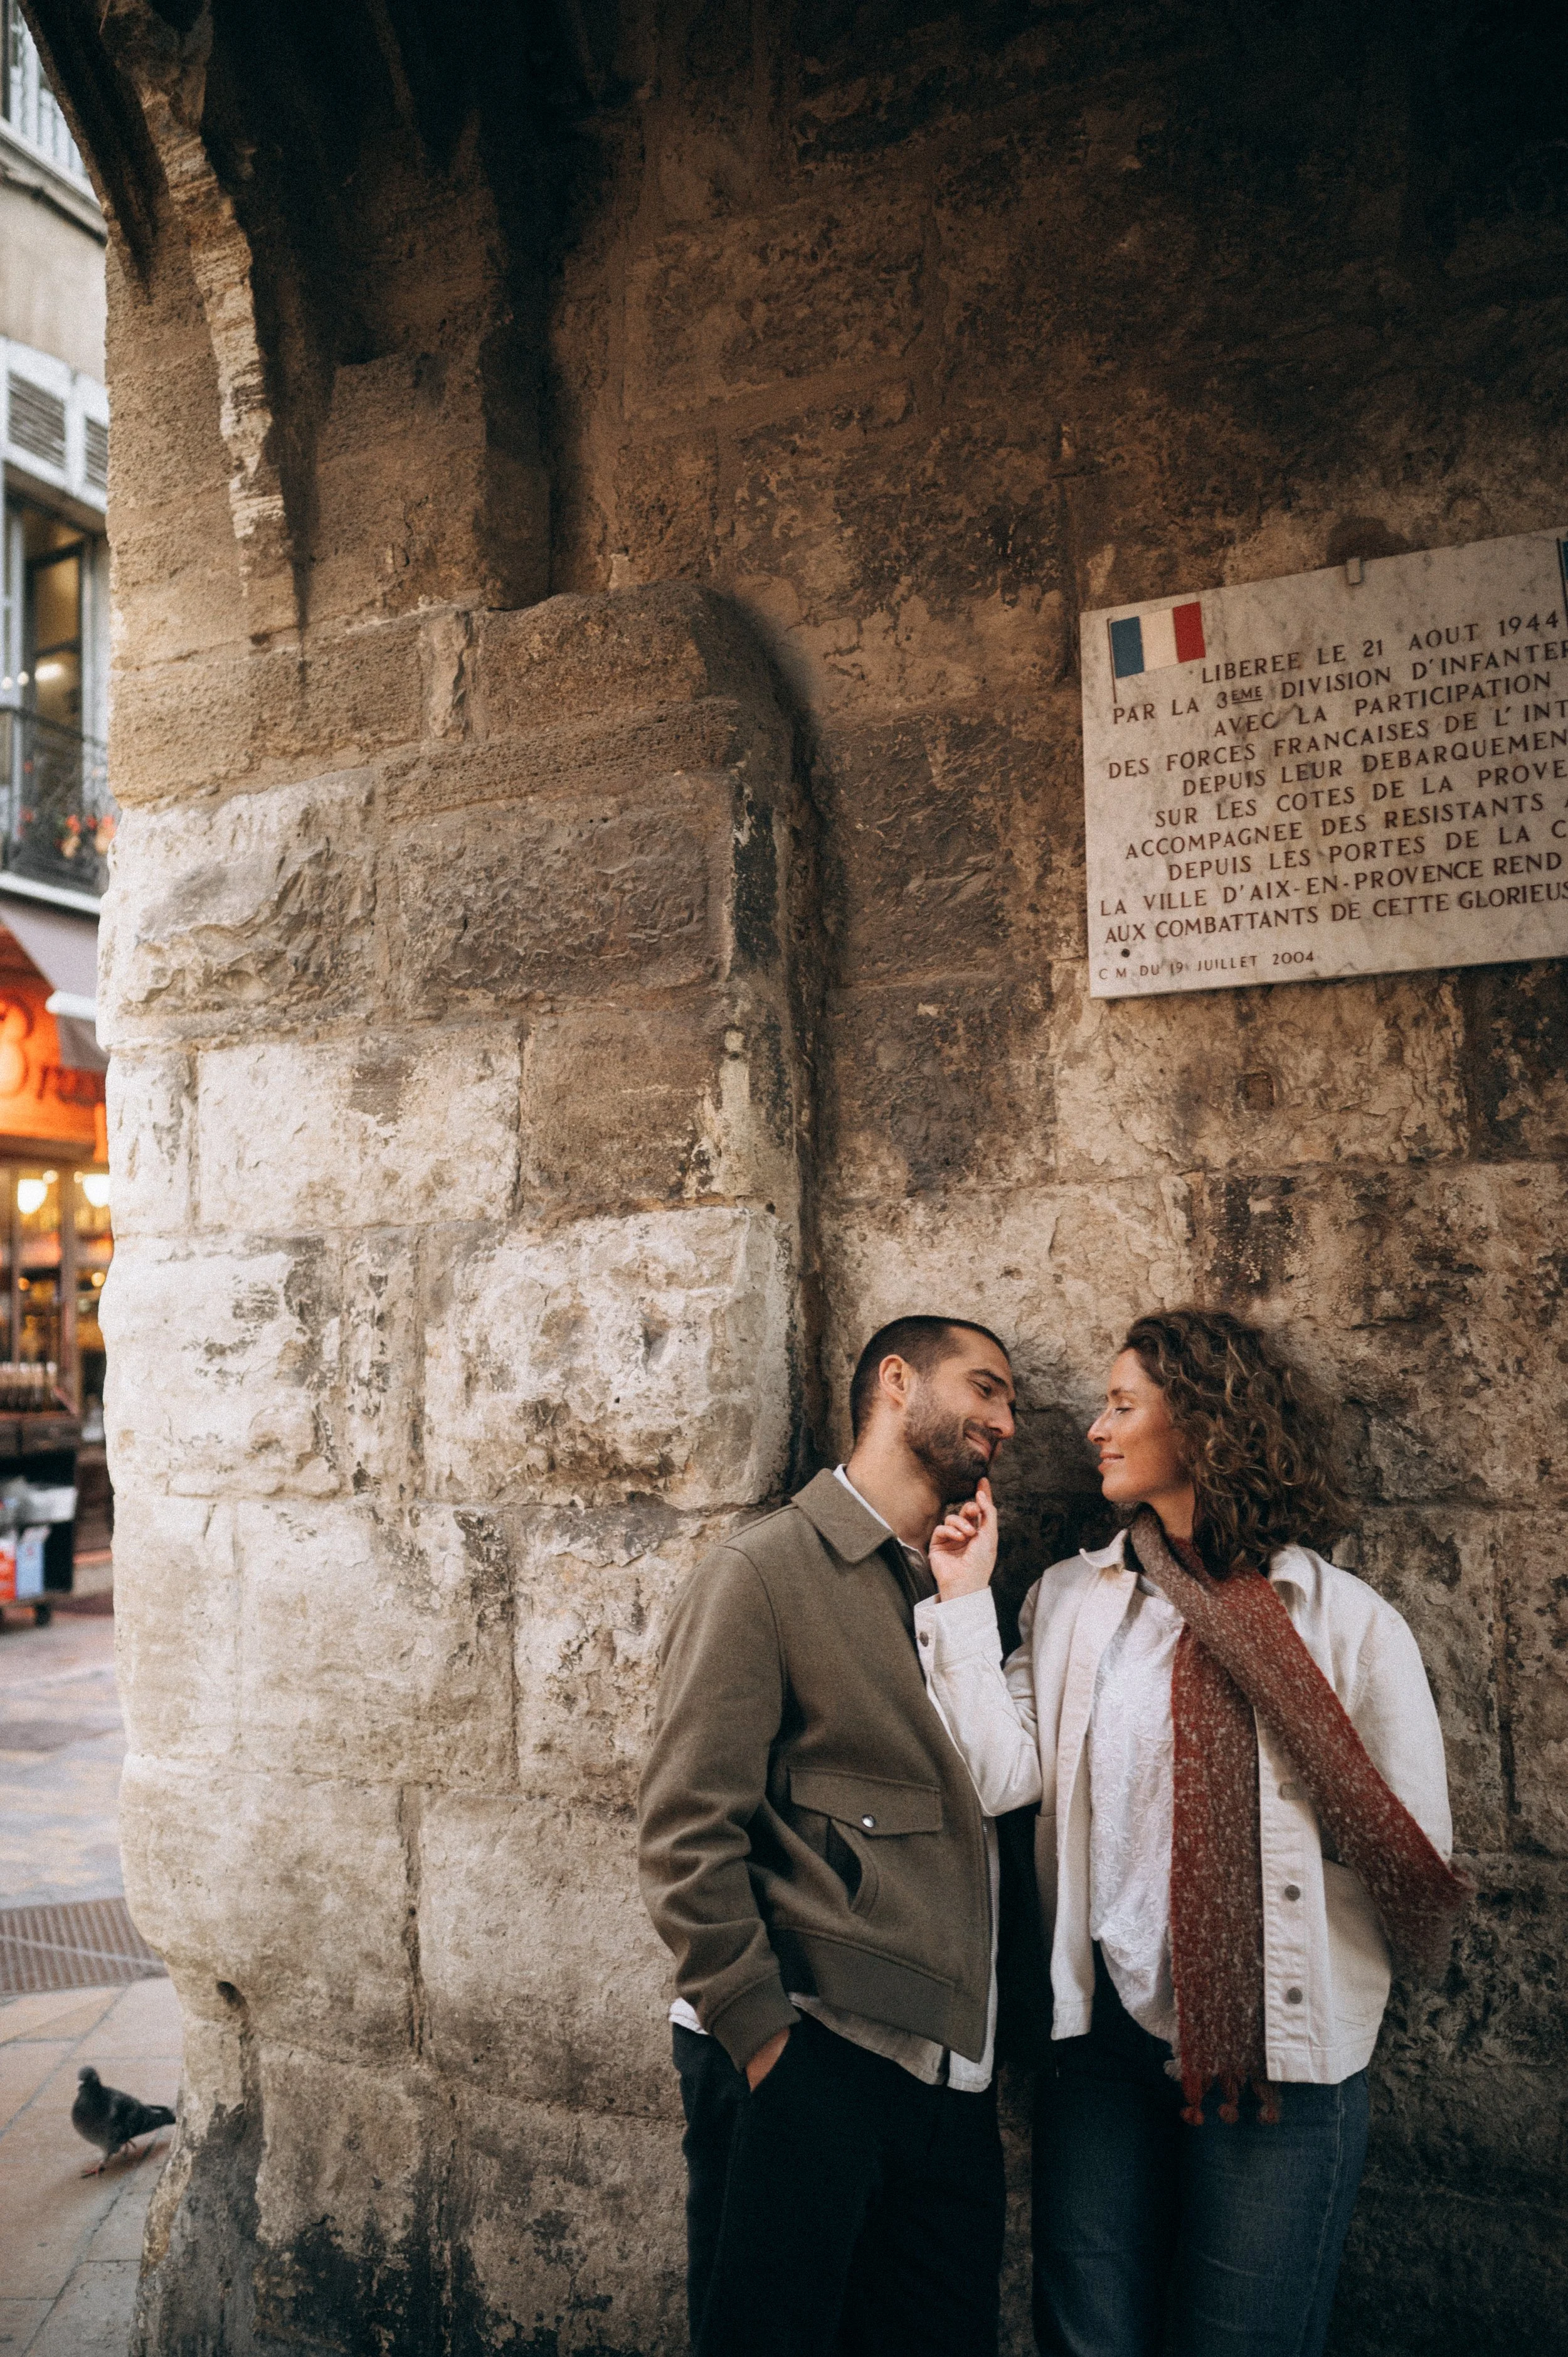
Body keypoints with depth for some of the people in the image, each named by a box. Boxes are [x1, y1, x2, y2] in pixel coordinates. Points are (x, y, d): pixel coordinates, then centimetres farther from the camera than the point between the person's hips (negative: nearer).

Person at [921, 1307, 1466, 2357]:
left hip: (1279, 2049, -3)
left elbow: (1415, 1858, -4)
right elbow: (999, 1776, -7)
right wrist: (966, 1601, -7)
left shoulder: (1349, 1624, -7)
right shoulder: (1072, 1601, 3)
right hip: (1105, 2030, 3)